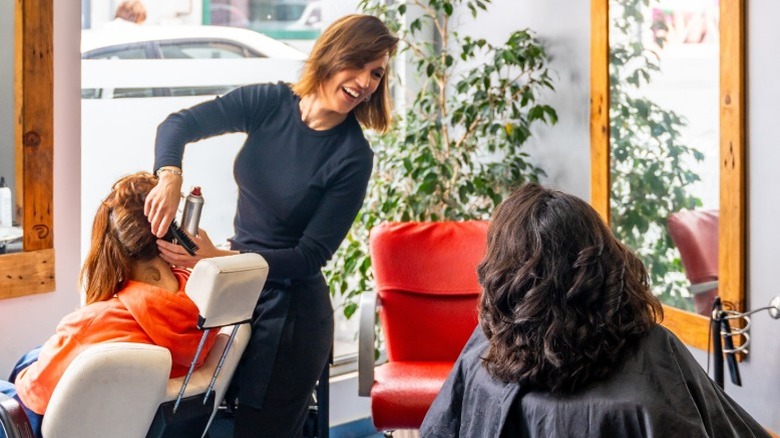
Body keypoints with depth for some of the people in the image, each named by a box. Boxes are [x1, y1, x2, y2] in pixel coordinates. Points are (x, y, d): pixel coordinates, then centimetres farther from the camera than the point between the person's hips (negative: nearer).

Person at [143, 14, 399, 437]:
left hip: (290, 311, -5)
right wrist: (170, 177, -32)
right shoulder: (269, 104, -4)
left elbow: (311, 256, -17)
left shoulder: (352, 157, -15)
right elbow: (180, 123, -9)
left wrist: (219, 259, -28)